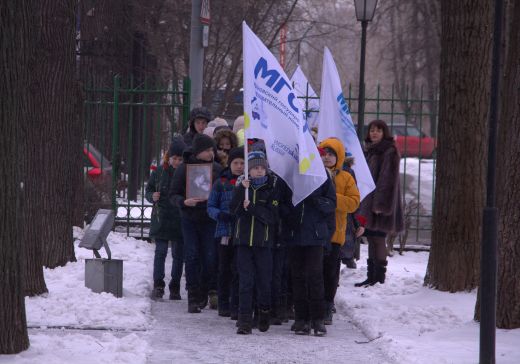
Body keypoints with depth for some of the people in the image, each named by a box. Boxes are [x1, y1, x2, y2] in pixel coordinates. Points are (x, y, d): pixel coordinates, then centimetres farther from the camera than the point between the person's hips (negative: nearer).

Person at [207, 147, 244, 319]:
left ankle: (236, 306, -3)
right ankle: (224, 304, 18)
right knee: (224, 270, 8)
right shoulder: (220, 183, 6)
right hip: (225, 232, 1)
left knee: (239, 270, -6)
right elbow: (211, 207, 7)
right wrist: (220, 214, -12)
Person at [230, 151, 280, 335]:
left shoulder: (272, 188, 0)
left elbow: (272, 216, -9)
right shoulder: (243, 186, 8)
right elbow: (234, 209, -6)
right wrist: (241, 189, -18)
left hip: (263, 241, -1)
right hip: (244, 239, 2)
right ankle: (244, 320, -5)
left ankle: (264, 312, 27)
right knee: (245, 281, -3)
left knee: (264, 280, 4)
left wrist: (251, 207, -18)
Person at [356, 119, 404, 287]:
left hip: (380, 204, -9)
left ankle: (379, 276, -4)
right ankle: (371, 276, 15)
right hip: (369, 202, 9)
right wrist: (364, 203, 18)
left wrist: (380, 203, -22)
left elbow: (387, 179, -16)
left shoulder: (390, 152, -10)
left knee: (378, 238, -7)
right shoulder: (371, 151, 17)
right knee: (372, 239, 10)